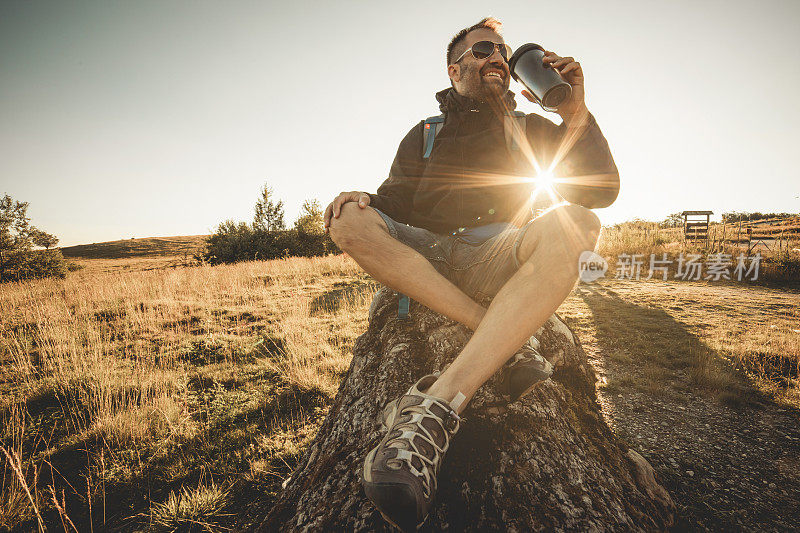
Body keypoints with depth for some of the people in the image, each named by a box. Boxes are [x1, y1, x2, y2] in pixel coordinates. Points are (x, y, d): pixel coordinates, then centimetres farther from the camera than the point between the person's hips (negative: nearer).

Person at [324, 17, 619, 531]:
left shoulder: (528, 129, 17)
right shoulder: (424, 134, 19)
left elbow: (602, 190, 7)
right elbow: (395, 204, 12)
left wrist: (575, 113, -6)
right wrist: (364, 199, -12)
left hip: (494, 260, 0)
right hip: (425, 257, 1)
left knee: (571, 224, -30)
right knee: (349, 219, -22)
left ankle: (436, 406, -44)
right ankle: (509, 341, -29)